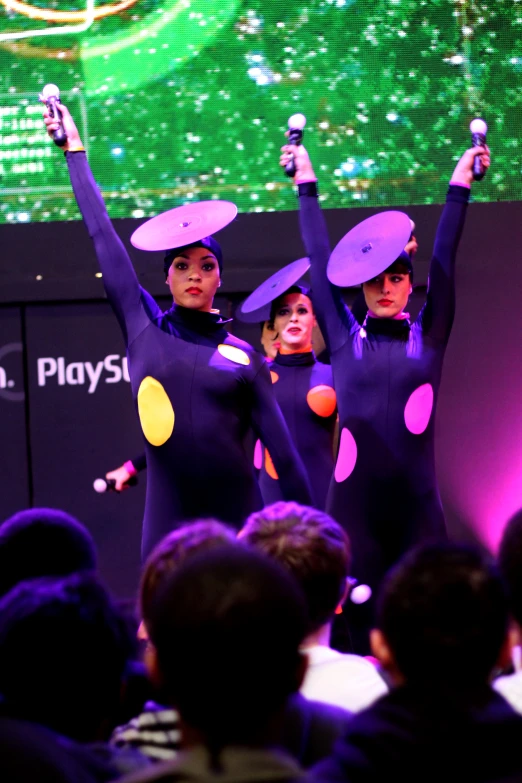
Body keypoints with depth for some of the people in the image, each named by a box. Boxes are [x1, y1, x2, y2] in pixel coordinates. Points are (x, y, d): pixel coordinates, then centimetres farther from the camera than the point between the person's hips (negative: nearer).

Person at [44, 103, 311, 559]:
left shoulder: (244, 357, 5)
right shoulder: (142, 330, 6)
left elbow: (282, 450, 6)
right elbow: (103, 237, 9)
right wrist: (75, 151, 13)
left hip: (238, 519, 0)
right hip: (168, 522, 0)